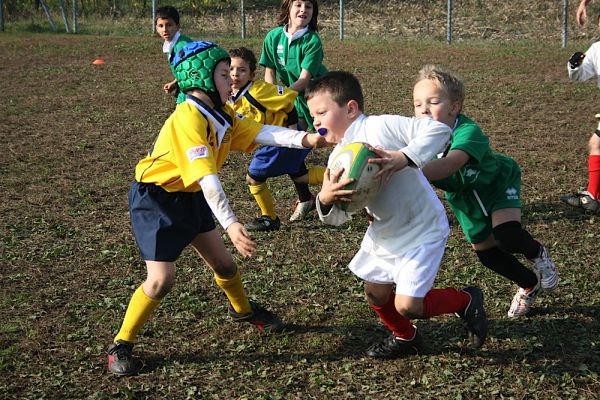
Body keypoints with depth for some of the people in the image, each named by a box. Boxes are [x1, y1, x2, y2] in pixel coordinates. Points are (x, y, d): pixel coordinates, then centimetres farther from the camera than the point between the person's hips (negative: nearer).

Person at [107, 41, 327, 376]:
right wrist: (230, 223, -44)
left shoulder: (221, 114, 0)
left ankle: (243, 310, 44)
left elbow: (261, 133, -12)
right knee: (162, 279, -12)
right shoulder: (188, 119, -29)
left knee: (224, 262, 16)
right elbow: (206, 177, -37)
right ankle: (121, 346, 4)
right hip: (156, 199, -8)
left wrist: (305, 138, -26)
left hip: (190, 197, 9)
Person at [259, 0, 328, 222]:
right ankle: (305, 199, 20)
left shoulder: (312, 41, -21)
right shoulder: (274, 37, -8)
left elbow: (304, 78, -27)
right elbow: (270, 72, -3)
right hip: (296, 102, 5)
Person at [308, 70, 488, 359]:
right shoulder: (337, 158, 1)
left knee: (407, 306, -11)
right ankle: (405, 338, 44)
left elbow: (439, 129, -28)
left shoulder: (381, 127, -22)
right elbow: (338, 217, -1)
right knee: (375, 295, 16)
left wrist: (403, 158, -39)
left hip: (421, 230, -8)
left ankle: (467, 301, 15)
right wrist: (325, 200, -23)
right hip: (383, 234, 8)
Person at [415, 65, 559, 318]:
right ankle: (530, 286, 41)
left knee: (507, 236, -29)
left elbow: (447, 166, -62)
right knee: (486, 254, 12)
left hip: (498, 182, -5)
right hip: (464, 198, 5)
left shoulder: (468, 132, -43)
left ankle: (537, 254, 9)